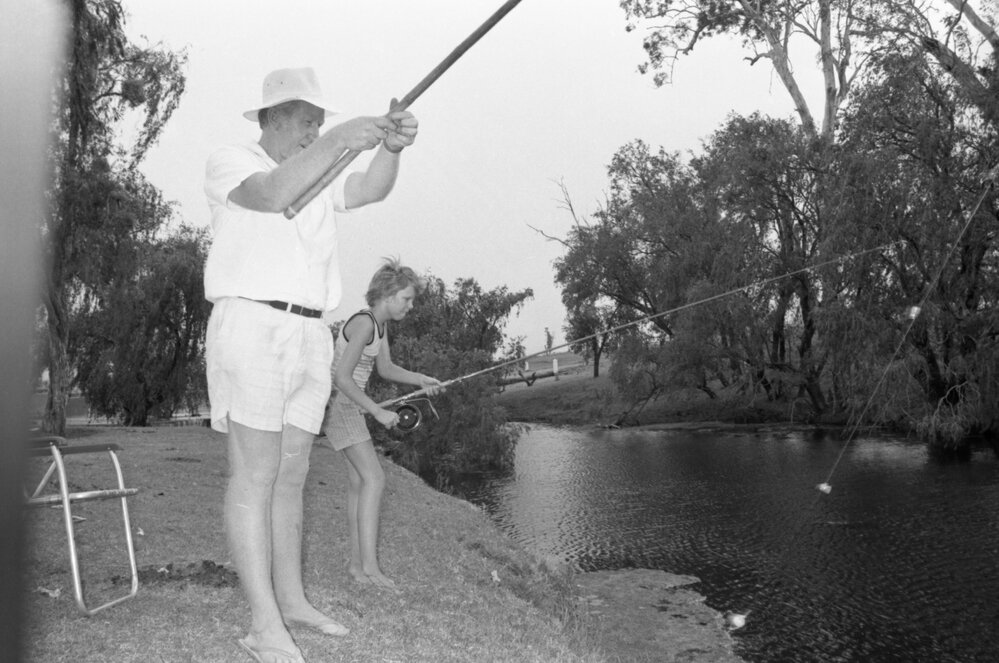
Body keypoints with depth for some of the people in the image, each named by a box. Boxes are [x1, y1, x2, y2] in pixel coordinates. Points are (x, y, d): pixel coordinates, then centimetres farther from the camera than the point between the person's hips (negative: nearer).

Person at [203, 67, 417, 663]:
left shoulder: (320, 178, 19)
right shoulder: (230, 163, 0)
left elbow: (370, 190, -2)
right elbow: (271, 195, -23)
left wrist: (392, 146, -22)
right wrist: (339, 142, -32)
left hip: (310, 336, 7)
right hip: (251, 327, -7)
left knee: (291, 476, 10)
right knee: (255, 476, -8)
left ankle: (292, 600, 20)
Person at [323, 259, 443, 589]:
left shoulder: (381, 324, 9)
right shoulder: (364, 323, -22)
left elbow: (385, 368, 15)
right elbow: (342, 377, -27)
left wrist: (420, 379, -1)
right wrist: (378, 412, -23)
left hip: (350, 404, 10)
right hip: (338, 402, -10)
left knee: (359, 481, 7)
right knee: (374, 478, -14)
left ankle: (357, 563, 10)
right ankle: (369, 564, -14)